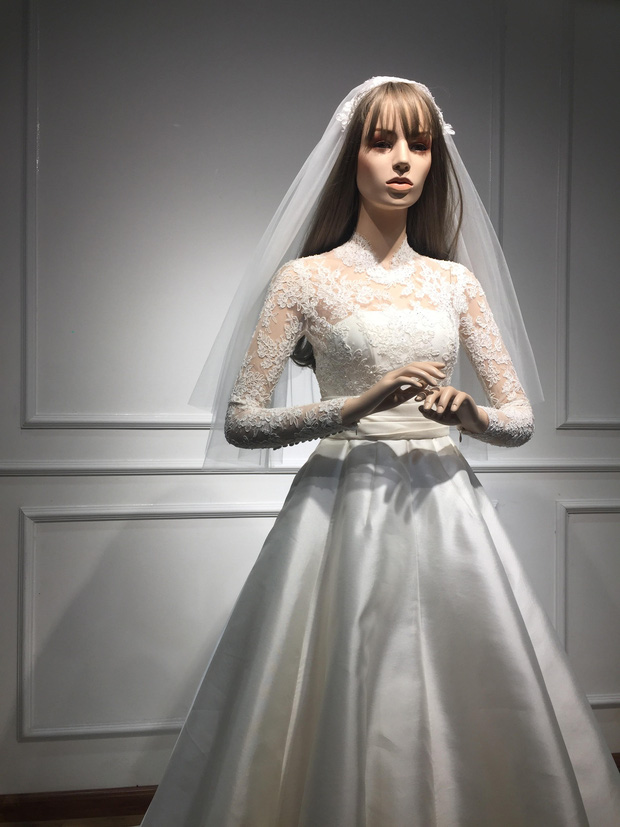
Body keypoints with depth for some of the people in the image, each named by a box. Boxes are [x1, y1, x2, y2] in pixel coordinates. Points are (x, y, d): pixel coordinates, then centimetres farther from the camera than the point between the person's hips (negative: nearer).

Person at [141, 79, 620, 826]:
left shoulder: (456, 282, 10)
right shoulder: (306, 279, 1)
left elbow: (520, 419, 11)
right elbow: (242, 422, -5)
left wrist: (468, 413, -11)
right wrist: (358, 406, -16)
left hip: (447, 510, 3)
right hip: (345, 509, -3)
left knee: (469, 730, 5)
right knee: (343, 728, 0)